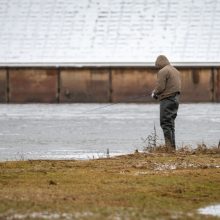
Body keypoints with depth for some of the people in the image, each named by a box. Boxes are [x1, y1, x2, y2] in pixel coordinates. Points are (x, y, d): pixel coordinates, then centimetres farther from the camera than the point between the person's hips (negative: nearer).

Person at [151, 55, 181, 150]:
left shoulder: (163, 71, -11)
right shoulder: (176, 71, 17)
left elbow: (160, 87, -18)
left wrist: (154, 93, 3)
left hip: (167, 99, -9)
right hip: (176, 98, 9)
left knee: (165, 123, -7)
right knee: (171, 123, 13)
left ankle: (169, 146, -13)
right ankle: (172, 147, 13)